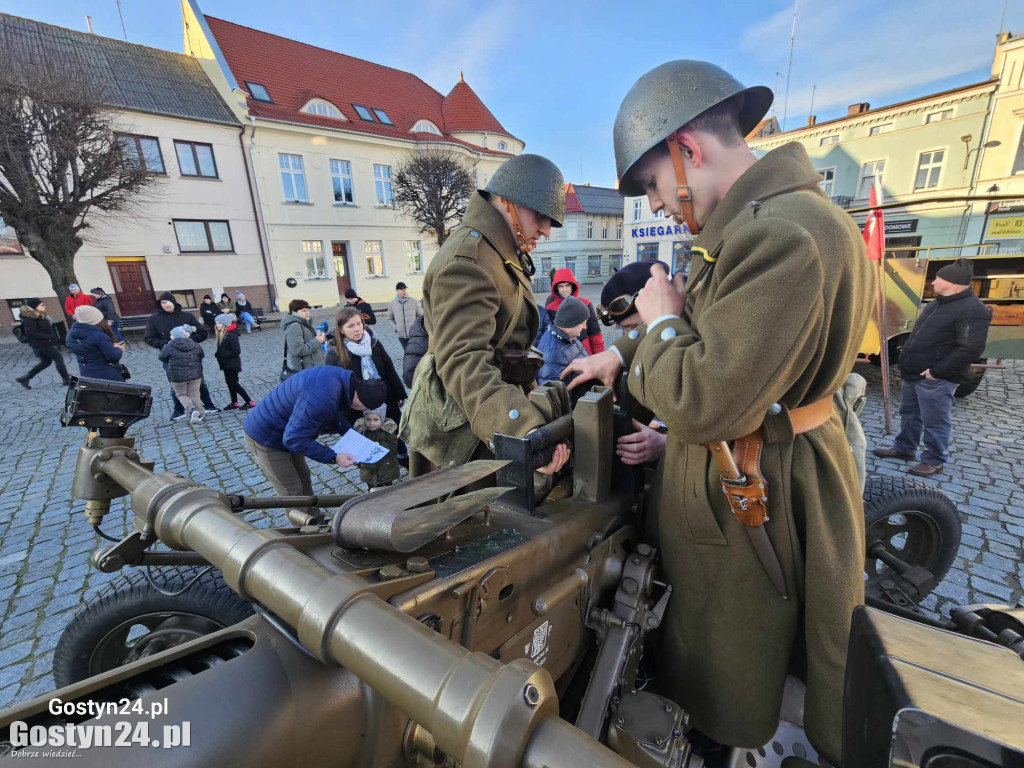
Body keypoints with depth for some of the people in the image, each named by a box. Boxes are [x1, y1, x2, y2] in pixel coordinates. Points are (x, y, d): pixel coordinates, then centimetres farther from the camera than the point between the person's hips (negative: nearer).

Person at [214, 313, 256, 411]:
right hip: (226, 364, 9)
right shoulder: (222, 334, 7)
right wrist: (218, 354, -4)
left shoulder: (231, 335, -19)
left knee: (234, 383, -5)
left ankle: (250, 402, 2)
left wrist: (223, 355, -19)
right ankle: (234, 402, 25)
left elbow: (236, 350, -24)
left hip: (232, 364, -9)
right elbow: (222, 349, 14)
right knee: (229, 383, 14)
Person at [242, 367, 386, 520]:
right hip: (265, 438, -9)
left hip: (287, 432, 9)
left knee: (304, 480, 20)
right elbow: (294, 438, -31)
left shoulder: (341, 377, -11)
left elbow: (334, 415, 7)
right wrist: (333, 457, -29)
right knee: (293, 493, 2)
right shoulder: (323, 397, -40)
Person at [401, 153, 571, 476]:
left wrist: (528, 388, 26)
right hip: (459, 426, -10)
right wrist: (524, 430, -49)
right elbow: (463, 360, -37)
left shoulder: (502, 254, 12)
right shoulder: (467, 261, -23)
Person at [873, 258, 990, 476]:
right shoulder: (937, 303, 14)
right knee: (909, 414, 18)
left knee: (935, 422, 1)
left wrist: (936, 371, -21)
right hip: (913, 374, 9)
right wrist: (907, 358, 16)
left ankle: (934, 461, 14)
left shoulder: (972, 310, -16)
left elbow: (971, 349, -22)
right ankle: (904, 448, 32)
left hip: (935, 379, -9)